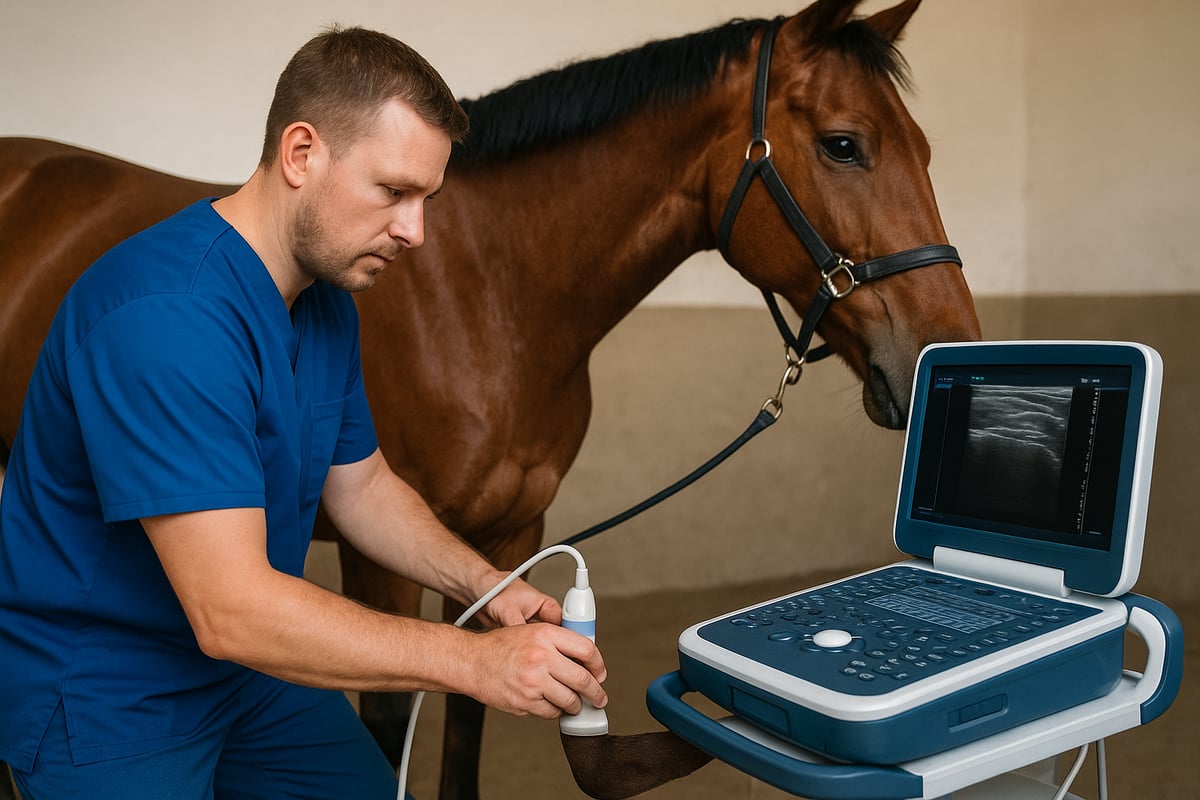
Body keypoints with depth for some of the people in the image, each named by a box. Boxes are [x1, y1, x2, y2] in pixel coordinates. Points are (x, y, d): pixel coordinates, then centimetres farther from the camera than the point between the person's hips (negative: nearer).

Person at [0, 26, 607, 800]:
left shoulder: (328, 301, -1)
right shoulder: (166, 314, -32)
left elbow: (361, 484, 10)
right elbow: (230, 612, -35)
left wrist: (484, 585, -7)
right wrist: (475, 661, -32)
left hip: (254, 665, 8)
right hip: (103, 700, -8)